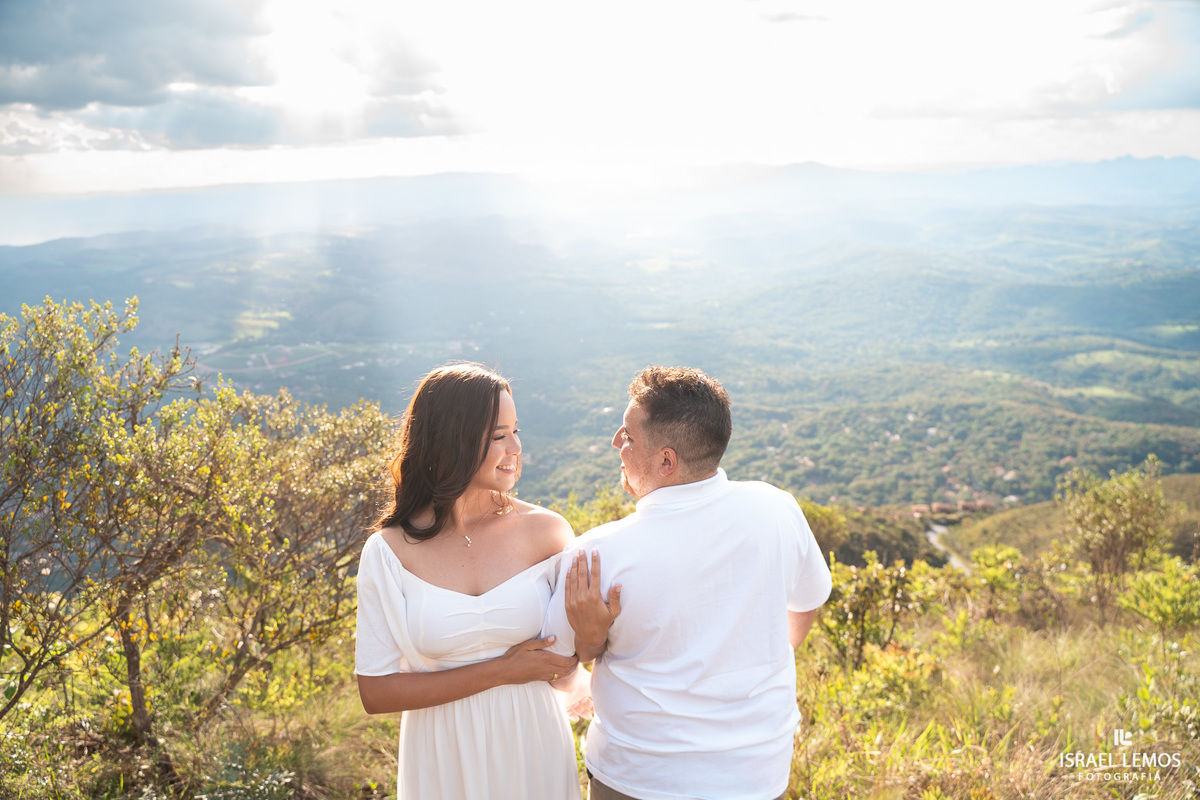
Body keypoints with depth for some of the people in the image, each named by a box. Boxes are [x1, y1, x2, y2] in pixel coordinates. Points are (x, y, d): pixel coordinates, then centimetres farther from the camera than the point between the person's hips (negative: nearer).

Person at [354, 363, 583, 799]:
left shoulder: (545, 530, -10)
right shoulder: (389, 551, -13)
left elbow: (564, 667, -2)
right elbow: (376, 692, -12)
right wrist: (498, 672, -17)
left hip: (532, 748, 1)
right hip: (445, 760, -1)